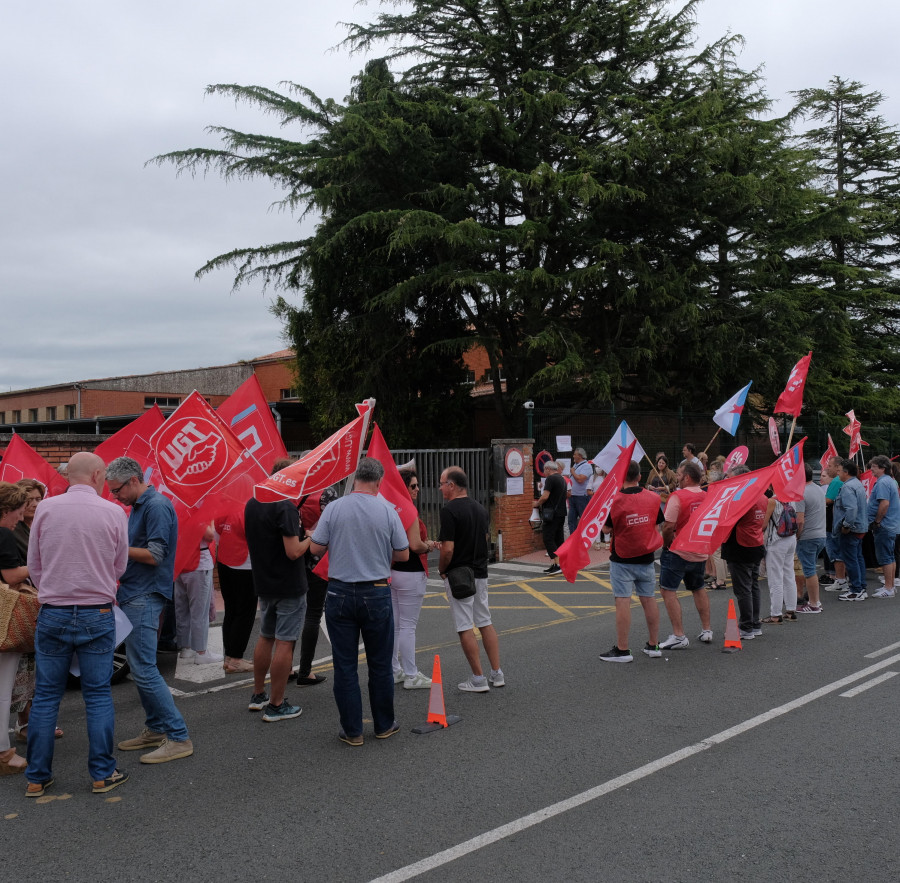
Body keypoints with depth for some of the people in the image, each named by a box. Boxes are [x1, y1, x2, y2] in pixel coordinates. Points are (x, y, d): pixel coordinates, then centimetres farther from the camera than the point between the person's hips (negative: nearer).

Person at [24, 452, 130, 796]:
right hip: (97, 614, -1)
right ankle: (102, 774, 12)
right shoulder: (113, 513, -6)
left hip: (52, 613, 2)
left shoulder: (45, 509, -2)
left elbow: (34, 566, 6)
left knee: (46, 695, 11)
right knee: (98, 694, 7)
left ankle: (37, 777, 17)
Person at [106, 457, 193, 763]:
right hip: (133, 596, 10)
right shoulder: (138, 507, 15)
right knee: (140, 666, 15)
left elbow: (154, 555, -20)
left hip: (145, 597, -10)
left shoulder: (157, 506, -15)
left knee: (144, 669, -10)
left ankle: (179, 738, -7)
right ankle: (155, 729, 24)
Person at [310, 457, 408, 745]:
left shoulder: (333, 509, -6)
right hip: (376, 594, 0)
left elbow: (315, 548, -3)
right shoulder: (387, 511, -5)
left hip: (340, 592, 0)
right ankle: (384, 725, 23)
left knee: (345, 665, 7)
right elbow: (403, 554, 1)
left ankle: (352, 730, 12)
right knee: (380, 664, 12)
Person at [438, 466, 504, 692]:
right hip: (480, 572, 8)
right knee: (485, 623, 14)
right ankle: (497, 674, 16)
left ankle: (478, 679, 4)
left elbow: (448, 549, -20)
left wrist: (441, 569, -4)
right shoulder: (480, 509, 8)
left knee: (465, 627, 0)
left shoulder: (450, 510, -17)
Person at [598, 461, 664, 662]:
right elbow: (657, 527, 6)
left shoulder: (615, 500, -13)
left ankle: (622, 650, 0)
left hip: (622, 559, -4)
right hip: (646, 558, 4)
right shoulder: (653, 498, -2)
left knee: (623, 602, -3)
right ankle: (653, 645, 20)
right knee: (649, 599, 12)